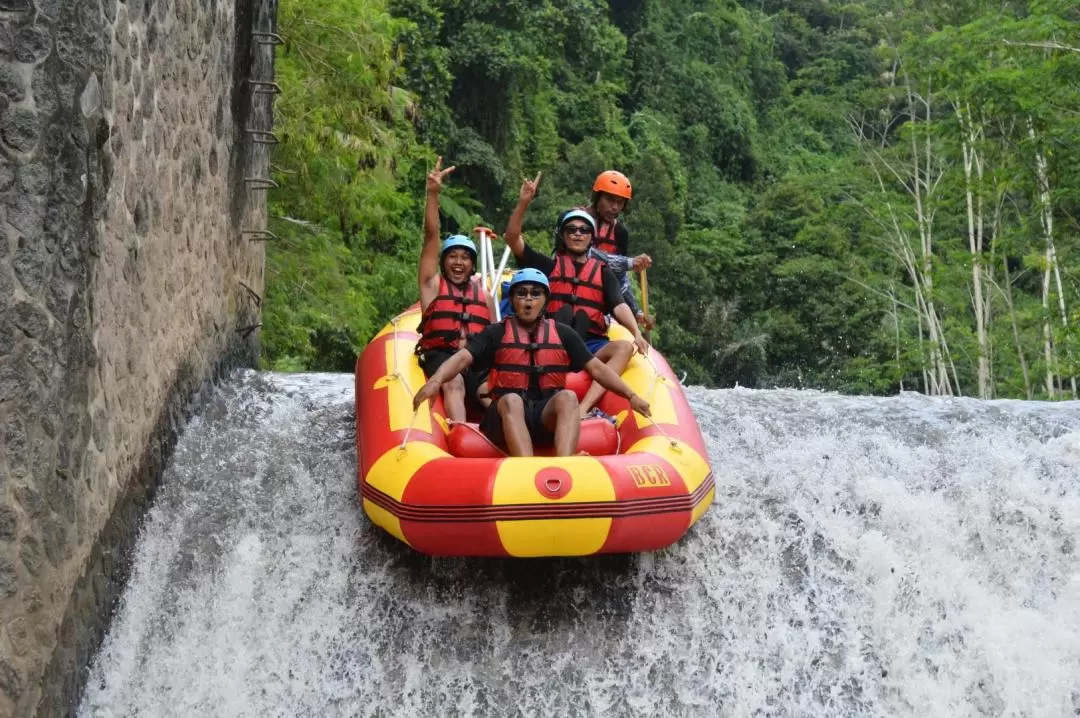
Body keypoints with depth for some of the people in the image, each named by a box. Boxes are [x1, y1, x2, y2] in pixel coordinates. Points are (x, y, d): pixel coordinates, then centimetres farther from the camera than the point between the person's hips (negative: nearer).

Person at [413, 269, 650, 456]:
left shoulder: (563, 334, 17)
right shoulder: (496, 334, 12)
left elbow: (597, 368, 13)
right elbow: (462, 358, -3)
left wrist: (631, 395, 1)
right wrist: (435, 381, -22)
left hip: (548, 416, 1)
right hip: (507, 415, -1)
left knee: (567, 397, -30)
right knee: (512, 399, -34)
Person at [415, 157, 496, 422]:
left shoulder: (484, 295, 23)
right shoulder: (433, 284, 13)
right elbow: (431, 235, 3)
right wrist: (433, 193, -7)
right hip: (440, 354, -3)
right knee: (454, 383, -35)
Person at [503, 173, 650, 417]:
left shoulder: (602, 272, 18)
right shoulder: (549, 266, 16)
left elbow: (619, 306, 4)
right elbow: (512, 239, 7)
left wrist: (636, 332, -16)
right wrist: (523, 202, -6)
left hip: (591, 346, 1)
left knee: (625, 348, -28)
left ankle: (583, 408, -40)